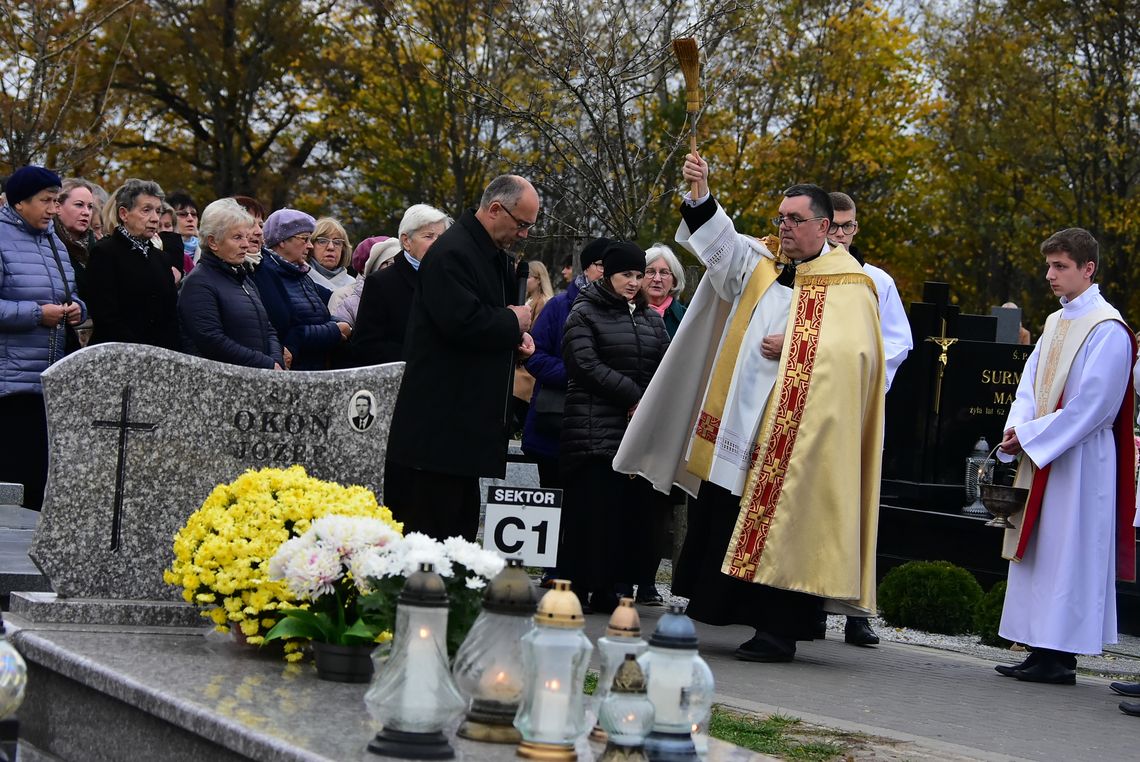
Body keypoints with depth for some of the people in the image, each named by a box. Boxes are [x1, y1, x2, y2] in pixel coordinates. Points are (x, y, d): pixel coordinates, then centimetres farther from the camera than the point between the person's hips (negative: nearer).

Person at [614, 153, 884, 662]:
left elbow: (851, 352, -13)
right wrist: (700, 196, -13)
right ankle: (707, 612, 15)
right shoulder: (764, 267, 15)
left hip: (792, 437, -6)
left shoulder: (847, 286, -3)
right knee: (718, 520, 7)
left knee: (780, 530, -5)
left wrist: (792, 350, -15)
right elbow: (720, 242, 2)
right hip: (739, 428, 6)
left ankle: (779, 631, 1)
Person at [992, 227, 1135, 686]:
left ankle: (1061, 656, -3)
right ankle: (1043, 650, 12)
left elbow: (1091, 404, -17)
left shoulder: (1108, 330, -11)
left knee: (1067, 555, -7)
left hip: (1081, 459, -8)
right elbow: (1030, 384, 13)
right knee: (1037, 551, 8)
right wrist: (1018, 430, -5)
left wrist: (1031, 436, -15)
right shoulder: (1056, 323, 15)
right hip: (1042, 457, 8)